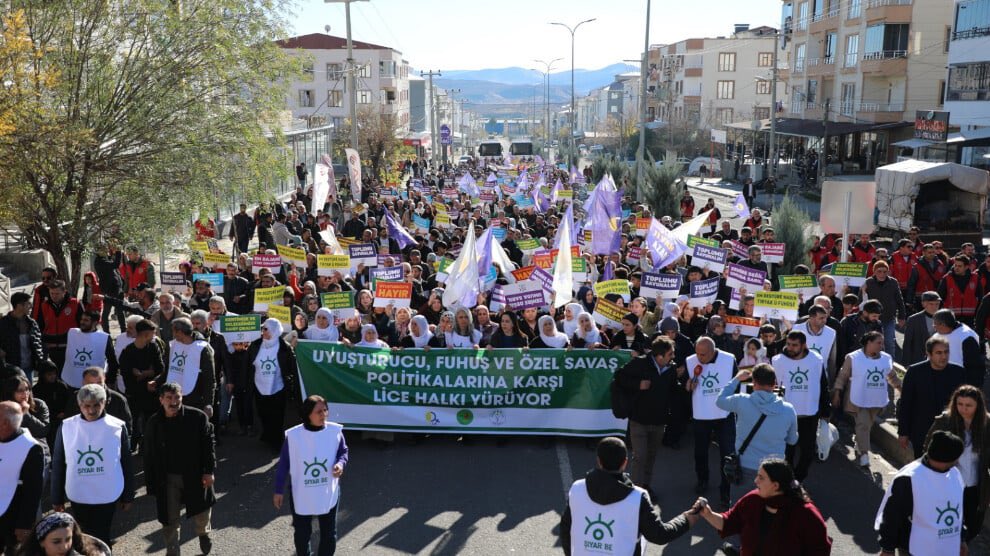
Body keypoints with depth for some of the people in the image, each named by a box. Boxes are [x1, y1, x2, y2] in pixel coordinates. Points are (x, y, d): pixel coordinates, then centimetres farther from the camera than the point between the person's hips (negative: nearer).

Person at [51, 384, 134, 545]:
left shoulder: (117, 427, -9)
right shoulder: (66, 427, -6)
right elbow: (58, 464, 2)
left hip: (107, 496, -2)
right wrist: (56, 497, 5)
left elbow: (126, 464, -2)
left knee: (101, 539, 6)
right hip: (78, 496, 2)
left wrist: (128, 496, 3)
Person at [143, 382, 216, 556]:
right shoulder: (154, 423, -5)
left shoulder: (198, 417, -11)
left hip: (195, 475, -1)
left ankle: (204, 534, 47)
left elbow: (208, 444, -6)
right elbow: (149, 456, 2)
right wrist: (151, 484, 2)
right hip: (167, 479, 1)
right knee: (170, 521, 9)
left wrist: (209, 471, -8)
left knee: (202, 513, 15)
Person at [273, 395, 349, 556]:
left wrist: (340, 464, -19)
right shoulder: (293, 435, -17)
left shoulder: (335, 431, -13)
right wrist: (279, 490, 0)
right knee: (302, 533, 17)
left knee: (329, 533, 16)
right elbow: (284, 464, -5)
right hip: (301, 495, -1)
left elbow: (343, 452, 3)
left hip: (328, 494, 1)